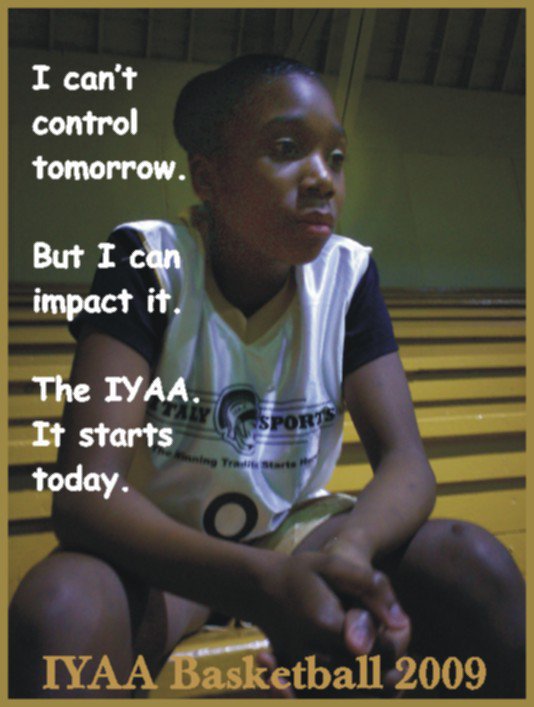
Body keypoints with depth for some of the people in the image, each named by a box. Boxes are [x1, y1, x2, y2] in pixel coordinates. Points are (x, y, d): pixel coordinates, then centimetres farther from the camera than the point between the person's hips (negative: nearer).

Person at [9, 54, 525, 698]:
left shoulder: (347, 276, -8)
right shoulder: (149, 264, -18)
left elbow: (405, 461, -13)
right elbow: (86, 494, -26)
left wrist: (347, 550, -38)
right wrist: (266, 584, -43)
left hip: (295, 528, 3)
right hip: (161, 543, -2)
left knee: (476, 567, -22)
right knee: (59, 607, -35)